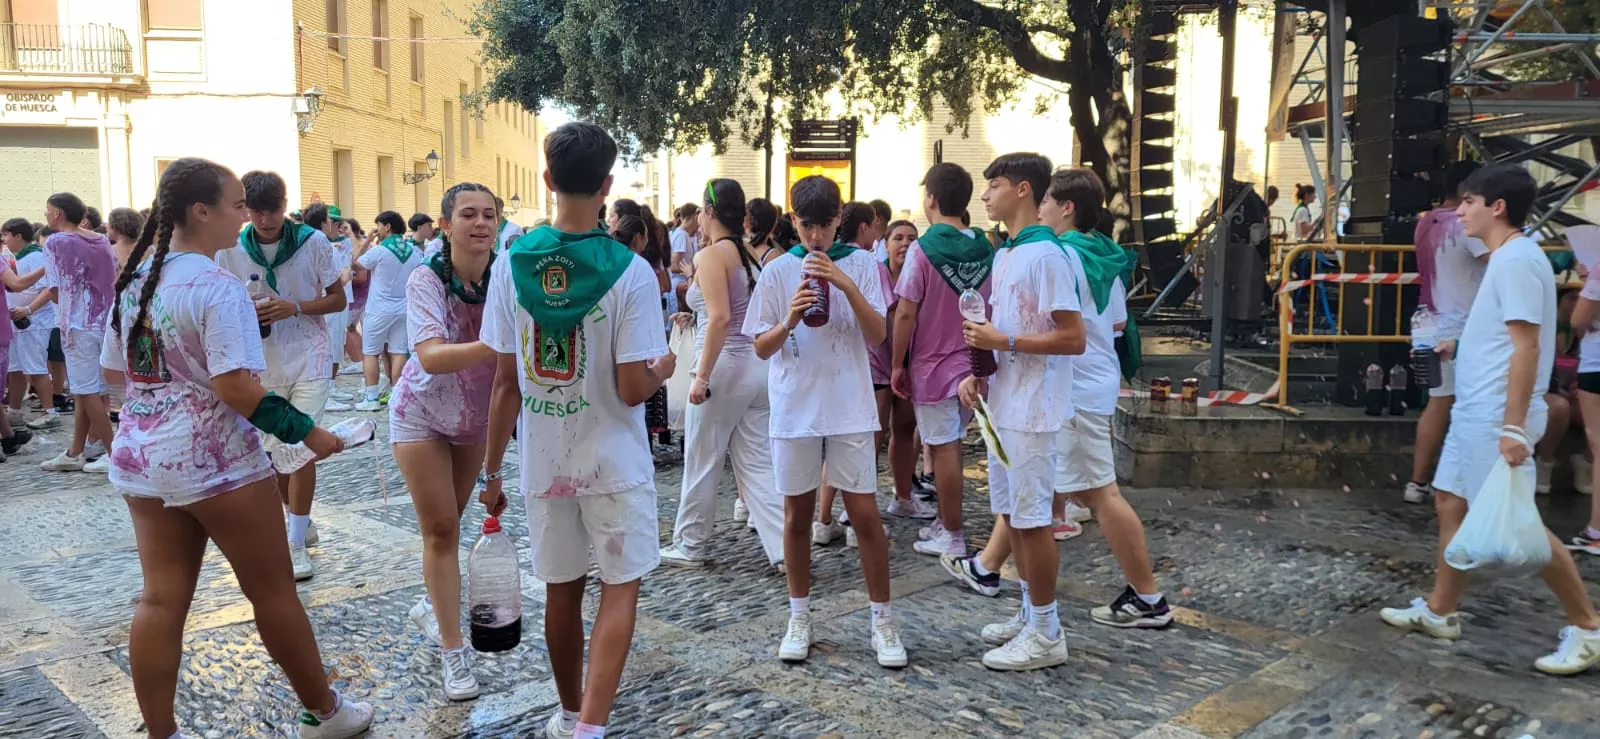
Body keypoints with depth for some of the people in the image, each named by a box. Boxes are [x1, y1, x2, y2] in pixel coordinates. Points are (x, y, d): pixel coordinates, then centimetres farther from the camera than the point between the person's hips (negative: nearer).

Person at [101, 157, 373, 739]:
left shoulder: (133, 278, 7)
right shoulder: (215, 287, -18)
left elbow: (114, 368, 16)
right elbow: (236, 388, -25)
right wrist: (306, 432, -18)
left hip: (140, 454, 8)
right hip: (213, 459, -8)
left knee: (161, 598, 11)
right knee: (273, 591, 6)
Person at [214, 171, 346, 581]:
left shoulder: (313, 242, -7)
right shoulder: (231, 250, -2)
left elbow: (338, 299, -1)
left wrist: (295, 308, -18)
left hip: (309, 359, -3)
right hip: (261, 365, 3)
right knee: (273, 454, 11)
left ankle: (296, 543, 1)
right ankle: (301, 520, 34)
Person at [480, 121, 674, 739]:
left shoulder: (512, 264, -6)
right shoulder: (630, 271, -15)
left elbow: (505, 383, -3)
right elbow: (633, 390, -16)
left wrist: (492, 469, 6)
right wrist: (663, 368, 6)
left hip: (544, 461, 3)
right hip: (614, 462, -3)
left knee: (562, 589, 17)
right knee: (620, 589, 9)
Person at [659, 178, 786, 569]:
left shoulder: (711, 255, -11)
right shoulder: (752, 255, 10)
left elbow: (720, 318, -21)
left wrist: (702, 375, -18)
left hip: (724, 368, -7)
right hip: (760, 367, 7)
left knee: (701, 462, 8)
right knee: (758, 461, 10)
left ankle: (690, 545, 22)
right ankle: (784, 546, 4)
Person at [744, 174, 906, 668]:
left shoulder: (860, 264, 0)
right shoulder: (777, 271, 1)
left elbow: (878, 335, -7)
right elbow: (762, 348, 1)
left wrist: (847, 285, -19)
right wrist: (790, 320, -19)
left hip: (849, 409, -1)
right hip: (794, 409, 1)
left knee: (864, 514, 1)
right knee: (797, 514, 10)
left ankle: (883, 620, 14)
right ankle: (799, 617, 24)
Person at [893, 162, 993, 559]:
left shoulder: (922, 249, -14)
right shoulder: (985, 251, 2)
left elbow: (906, 313, -16)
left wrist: (897, 365, -7)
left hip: (932, 366, -5)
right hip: (971, 364, 6)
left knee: (944, 449, 1)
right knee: (950, 444, 16)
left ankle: (952, 537, 10)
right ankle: (946, 521, 24)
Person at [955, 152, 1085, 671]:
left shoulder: (1044, 255, -15)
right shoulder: (1003, 255, 14)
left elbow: (1073, 338, -19)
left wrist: (1003, 342, -20)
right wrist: (979, 373, 6)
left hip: (1032, 411, -9)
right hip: (1002, 405, 10)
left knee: (1031, 518, -2)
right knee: (1010, 514, 16)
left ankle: (1046, 634, 11)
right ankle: (1030, 614, 29)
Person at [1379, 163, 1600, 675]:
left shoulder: (1516, 260, -18)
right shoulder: (1504, 259, 13)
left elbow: (1527, 346, -23)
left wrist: (1514, 426, -26)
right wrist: (1459, 344, 35)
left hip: (1496, 417, -10)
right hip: (1473, 412, 10)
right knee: (1450, 502, 13)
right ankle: (1440, 611, 22)